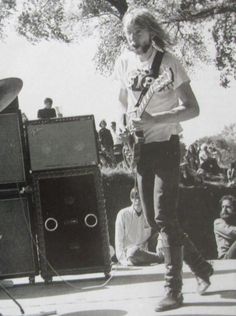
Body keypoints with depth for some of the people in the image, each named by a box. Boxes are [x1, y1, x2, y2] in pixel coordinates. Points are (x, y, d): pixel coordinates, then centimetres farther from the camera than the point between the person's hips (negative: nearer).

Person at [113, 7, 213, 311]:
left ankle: (173, 289, -7)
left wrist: (152, 120, -26)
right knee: (152, 218, 8)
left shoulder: (167, 62, -13)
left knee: (164, 216, -13)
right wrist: (127, 124, 5)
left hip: (165, 144, -6)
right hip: (139, 147, 6)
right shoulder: (124, 61, 4)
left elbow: (192, 108, -15)